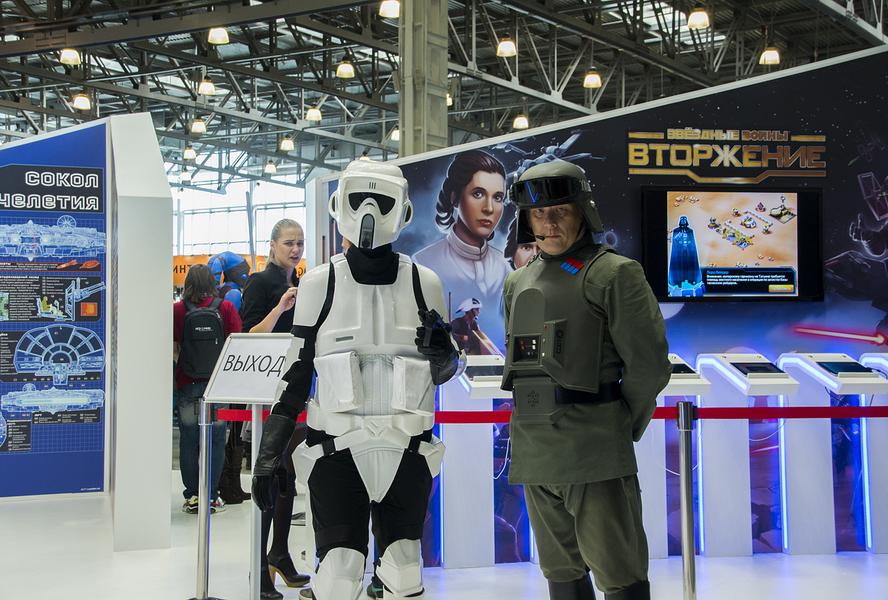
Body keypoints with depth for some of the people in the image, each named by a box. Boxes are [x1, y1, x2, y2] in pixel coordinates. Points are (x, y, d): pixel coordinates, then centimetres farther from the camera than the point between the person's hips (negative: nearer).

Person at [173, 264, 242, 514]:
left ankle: (192, 496, 11)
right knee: (215, 440, 6)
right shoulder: (226, 308, -3)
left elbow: (173, 348, -2)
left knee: (188, 442, 8)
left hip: (187, 383, 0)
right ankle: (211, 496, 8)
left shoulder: (177, 310, -3)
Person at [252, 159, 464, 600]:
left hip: (406, 450, 2)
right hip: (338, 449, -1)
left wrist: (442, 352, -13)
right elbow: (297, 373, 4)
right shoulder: (320, 283, -1)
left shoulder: (424, 283, 1)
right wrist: (268, 454, 1)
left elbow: (443, 372, 10)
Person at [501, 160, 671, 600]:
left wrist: (620, 430, -1)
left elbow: (649, 364, -8)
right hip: (534, 455, 7)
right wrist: (537, 416, 13)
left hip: (595, 456, -7)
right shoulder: (518, 284, 15)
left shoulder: (614, 274, -6)